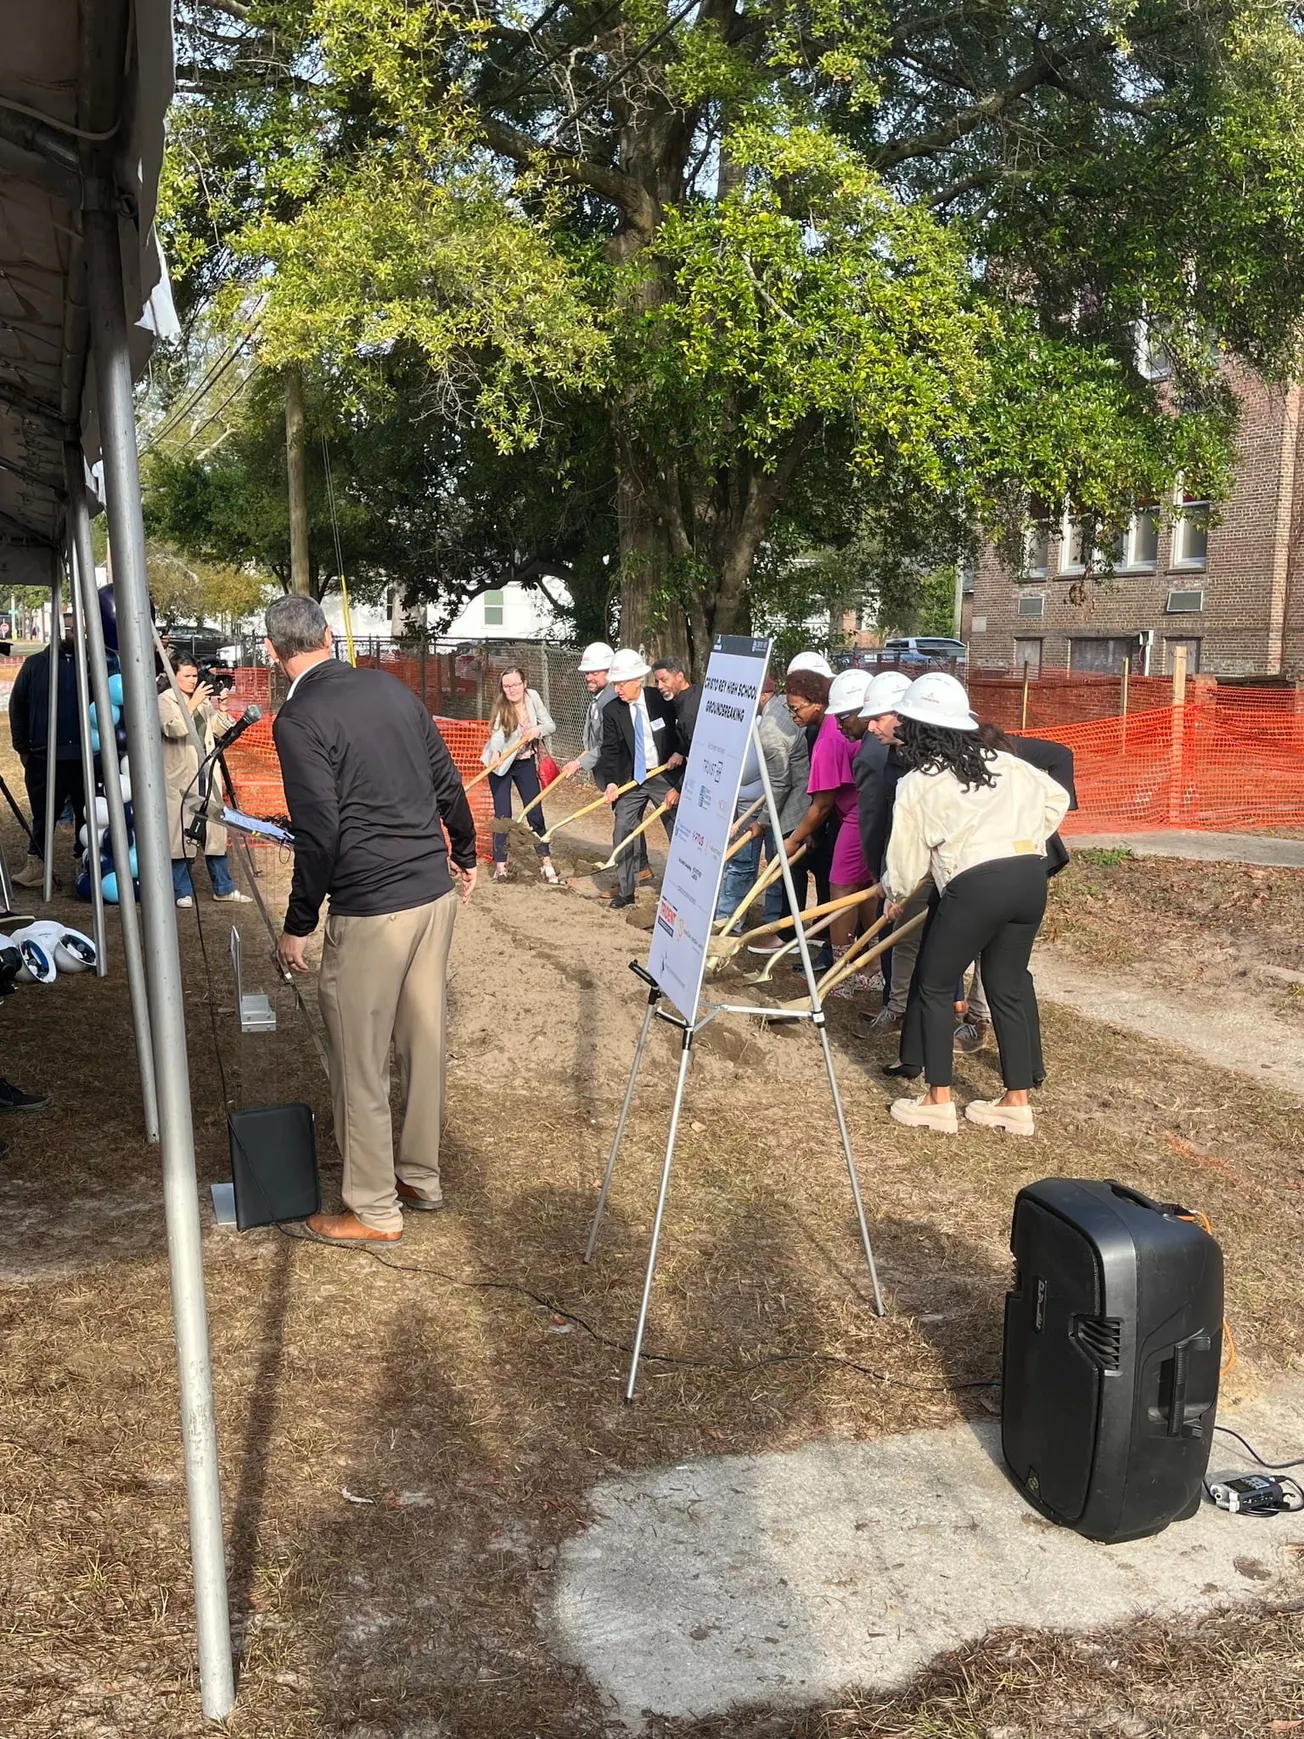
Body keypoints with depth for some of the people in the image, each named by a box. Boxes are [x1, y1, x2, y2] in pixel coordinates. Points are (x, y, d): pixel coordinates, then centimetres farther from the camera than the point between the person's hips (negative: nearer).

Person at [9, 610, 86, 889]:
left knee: (87, 814, 7)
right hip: (44, 757, 0)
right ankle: (36, 863, 14)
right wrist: (22, 747, 5)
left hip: (85, 756, 0)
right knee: (43, 814, 6)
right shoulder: (35, 664, 6)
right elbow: (17, 705, 9)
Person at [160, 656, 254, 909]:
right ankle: (182, 892, 6)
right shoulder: (164, 701, -1)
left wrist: (220, 711, -4)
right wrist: (193, 703, -23)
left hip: (207, 775, 5)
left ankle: (223, 888, 15)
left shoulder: (204, 700, 15)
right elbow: (174, 729, -19)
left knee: (214, 831, 8)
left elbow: (224, 731, 11)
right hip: (180, 779, -5)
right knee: (180, 833, -3)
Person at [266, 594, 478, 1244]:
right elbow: (447, 782, 13)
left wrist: (297, 925, -7)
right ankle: (422, 1177, 32)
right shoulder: (391, 688, 8)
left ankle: (373, 1211, 16)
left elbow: (318, 834, -17)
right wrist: (465, 854, 27)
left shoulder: (298, 720, -12)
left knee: (359, 1063, 5)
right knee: (424, 1043, 17)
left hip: (369, 908, -7)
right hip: (435, 891, 7)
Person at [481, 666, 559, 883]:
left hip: (526, 763, 3)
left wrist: (538, 729, -28)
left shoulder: (533, 697, -11)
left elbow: (550, 725, -5)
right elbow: (497, 734, -37)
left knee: (535, 812, 5)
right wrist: (495, 754, -56)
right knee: (503, 814, -3)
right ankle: (500, 865, 8)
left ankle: (546, 861, 15)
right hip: (501, 764, -3)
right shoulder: (501, 707, -20)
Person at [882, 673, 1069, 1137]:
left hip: (976, 884, -6)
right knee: (1008, 986, 17)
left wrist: (895, 897, 33)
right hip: (1031, 876, 6)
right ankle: (1017, 1102, 23)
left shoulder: (916, 784, 5)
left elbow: (906, 855, 13)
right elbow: (1056, 798, 22)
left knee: (934, 986, 11)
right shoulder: (1001, 763, 18)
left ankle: (938, 1102, 14)